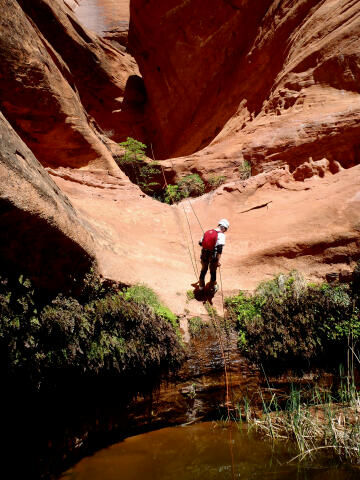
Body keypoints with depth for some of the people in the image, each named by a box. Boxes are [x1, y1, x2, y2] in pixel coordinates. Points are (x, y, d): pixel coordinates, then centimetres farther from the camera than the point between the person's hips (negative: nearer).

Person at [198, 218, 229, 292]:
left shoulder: (207, 232, 6)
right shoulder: (221, 235, -10)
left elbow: (200, 243, 12)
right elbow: (220, 248, -21)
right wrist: (218, 260, -21)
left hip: (204, 254, 4)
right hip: (213, 256, -4)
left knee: (203, 269, 26)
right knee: (213, 271, 19)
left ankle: (201, 285, 43)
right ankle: (213, 286, 36)